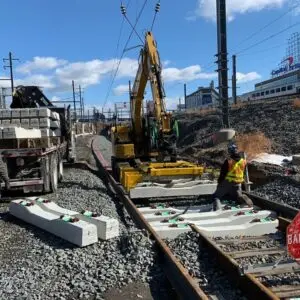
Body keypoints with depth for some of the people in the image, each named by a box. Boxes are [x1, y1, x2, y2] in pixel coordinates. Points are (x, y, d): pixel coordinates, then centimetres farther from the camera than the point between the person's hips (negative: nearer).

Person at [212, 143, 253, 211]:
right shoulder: (243, 161, 0)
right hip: (238, 184, 5)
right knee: (239, 196, 25)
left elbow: (222, 174, -10)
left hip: (227, 183, -4)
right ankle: (247, 201, -6)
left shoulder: (228, 161, -16)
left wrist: (219, 182, 3)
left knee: (216, 196, 5)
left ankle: (217, 209, -17)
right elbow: (243, 173, 12)